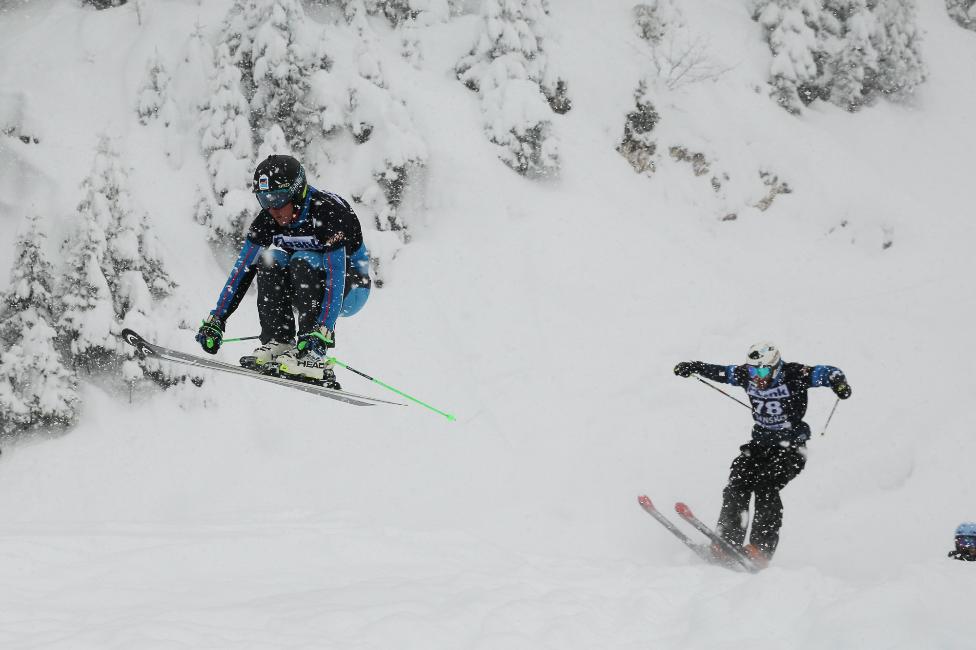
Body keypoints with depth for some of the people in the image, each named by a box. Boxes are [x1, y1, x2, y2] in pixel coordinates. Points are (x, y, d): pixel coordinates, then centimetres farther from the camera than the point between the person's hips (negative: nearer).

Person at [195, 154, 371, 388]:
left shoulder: (330, 213, -30)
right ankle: (278, 345, -22)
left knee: (303, 261, -33)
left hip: (350, 289, -6)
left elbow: (336, 277, -37)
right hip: (305, 285, 6)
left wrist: (321, 333, -47)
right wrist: (215, 320, -20)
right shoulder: (268, 219, -12)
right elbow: (242, 270, -11)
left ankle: (314, 357, -35)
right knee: (271, 260, -21)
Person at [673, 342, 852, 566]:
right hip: (760, 443, 6)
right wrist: (694, 367, 11)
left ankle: (761, 549, -28)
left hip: (790, 446, -6)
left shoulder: (794, 376, -18)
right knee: (737, 485, -14)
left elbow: (824, 373, -22)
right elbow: (721, 372, 14)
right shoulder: (746, 375, -3)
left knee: (764, 486, -25)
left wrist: (838, 382, -43)